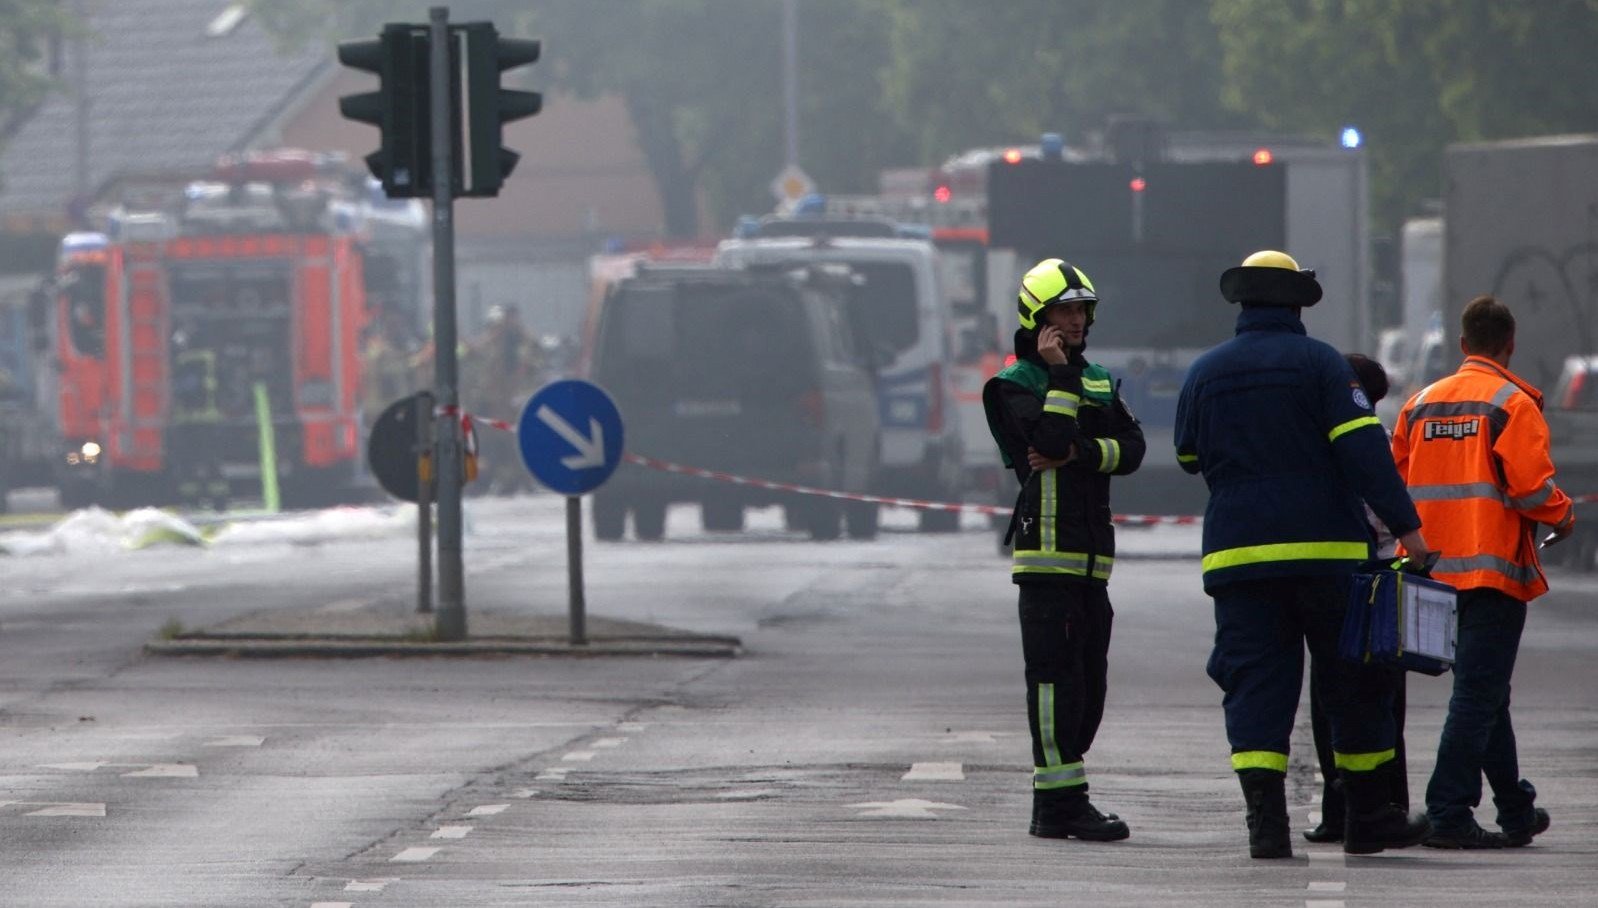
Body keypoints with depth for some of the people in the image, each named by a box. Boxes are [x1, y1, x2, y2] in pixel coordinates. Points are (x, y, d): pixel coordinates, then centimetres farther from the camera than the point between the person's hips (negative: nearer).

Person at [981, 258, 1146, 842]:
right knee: (1056, 677, -10)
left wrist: (1080, 452, -12)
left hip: (1091, 554, 8)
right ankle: (1059, 804, -11)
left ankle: (1057, 798, 16)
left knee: (1087, 683, 10)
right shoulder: (1015, 383, -3)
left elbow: (1131, 448, 5)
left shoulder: (1098, 381, 19)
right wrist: (1059, 375, -15)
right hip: (1046, 552, -8)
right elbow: (1050, 440, -20)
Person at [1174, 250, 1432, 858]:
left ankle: (1266, 820, -13)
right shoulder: (1319, 363, -4)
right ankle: (1368, 818, 13)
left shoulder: (1204, 374, 7)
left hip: (1236, 552, 3)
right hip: (1324, 550, -2)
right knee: (1355, 680, 9)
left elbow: (1188, 458, 18)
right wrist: (1404, 524, -14)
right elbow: (1363, 448, -12)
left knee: (1255, 684, 1)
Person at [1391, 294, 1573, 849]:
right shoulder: (1512, 403, -8)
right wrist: (1563, 517, 3)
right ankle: (1448, 814, -13)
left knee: (1485, 693, 17)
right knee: (1478, 694, -6)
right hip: (1494, 568, -7)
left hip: (1435, 569, 7)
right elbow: (1531, 485, -16)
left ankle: (1516, 810, 26)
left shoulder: (1421, 404, 11)